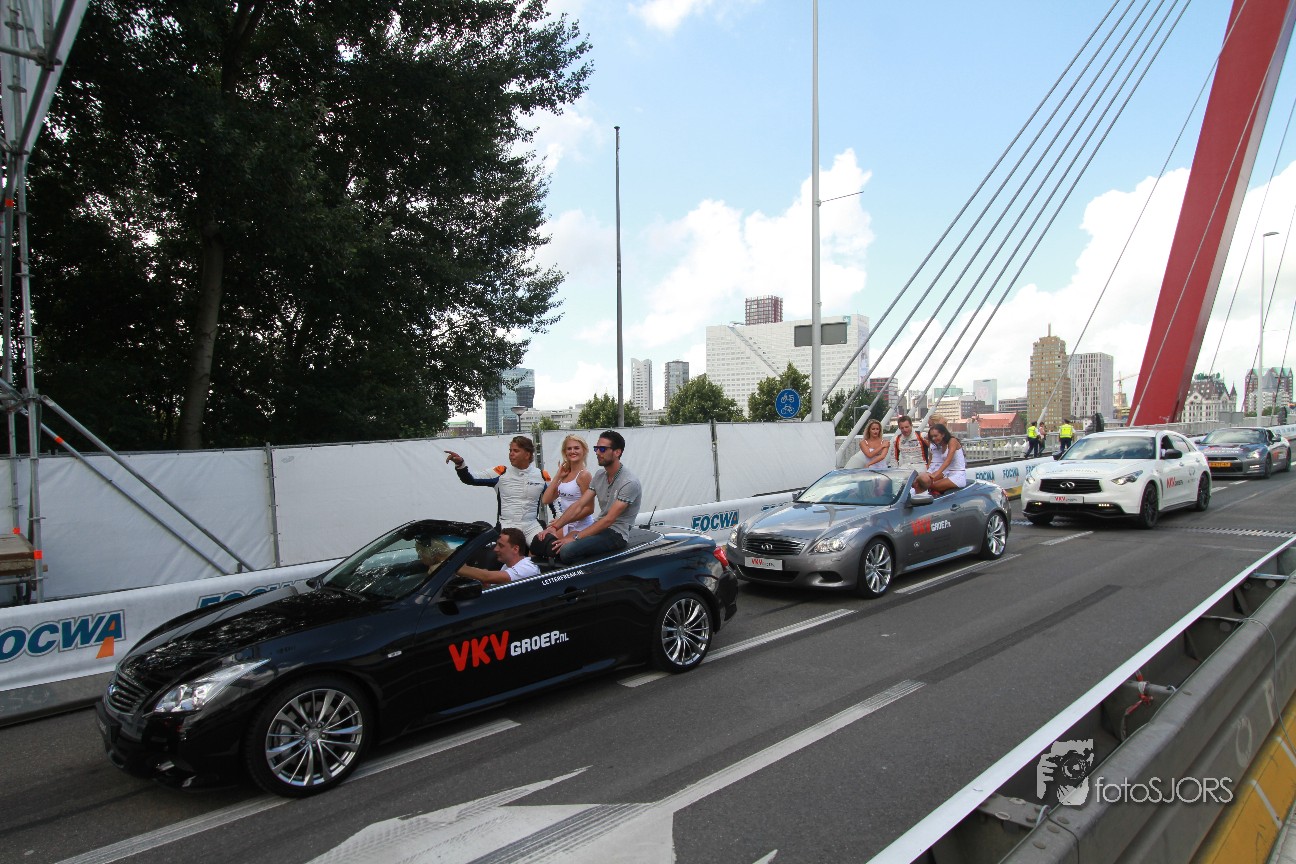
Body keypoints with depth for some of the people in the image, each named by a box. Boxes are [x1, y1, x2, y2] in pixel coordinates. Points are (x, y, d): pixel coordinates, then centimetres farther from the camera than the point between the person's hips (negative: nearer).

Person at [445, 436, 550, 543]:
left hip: (531, 526, 1)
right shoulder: (501, 472, -2)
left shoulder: (542, 476, 2)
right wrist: (459, 463, -26)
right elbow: (471, 479, -8)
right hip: (506, 526, -1)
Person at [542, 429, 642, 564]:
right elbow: (579, 505, 4)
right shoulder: (599, 475, 9)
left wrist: (575, 537, -24)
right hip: (599, 527, 8)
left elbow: (609, 519, -21)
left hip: (617, 534, -7)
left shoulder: (629, 482, -17)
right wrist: (555, 526, -10)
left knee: (567, 550, -28)